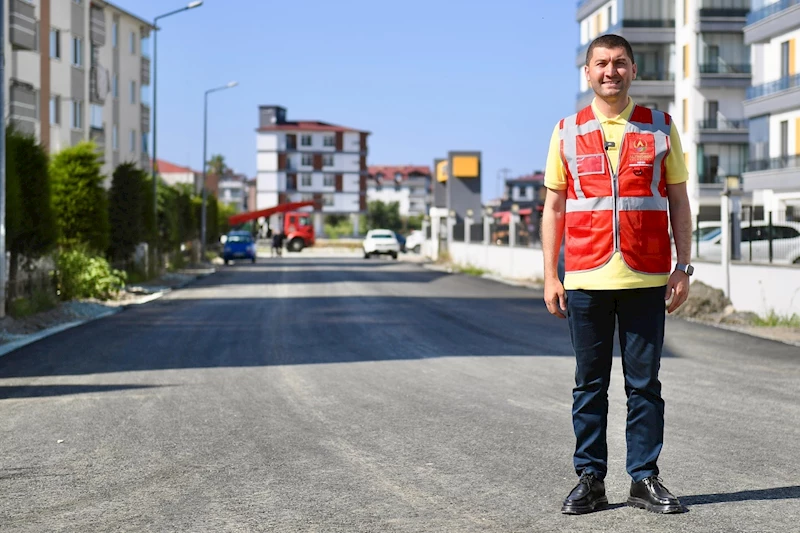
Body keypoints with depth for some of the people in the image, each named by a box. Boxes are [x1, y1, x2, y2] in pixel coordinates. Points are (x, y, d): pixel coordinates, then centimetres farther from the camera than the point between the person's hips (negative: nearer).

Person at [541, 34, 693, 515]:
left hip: (646, 278, 0)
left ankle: (645, 478, 13)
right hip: (585, 278, 0)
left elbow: (679, 202, 9)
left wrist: (683, 268, 1)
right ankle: (590, 480, 12)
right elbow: (554, 208, 9)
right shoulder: (568, 132, 8)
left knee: (644, 382, 4)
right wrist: (550, 277, 3)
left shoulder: (660, 128, 7)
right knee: (590, 383, 5)